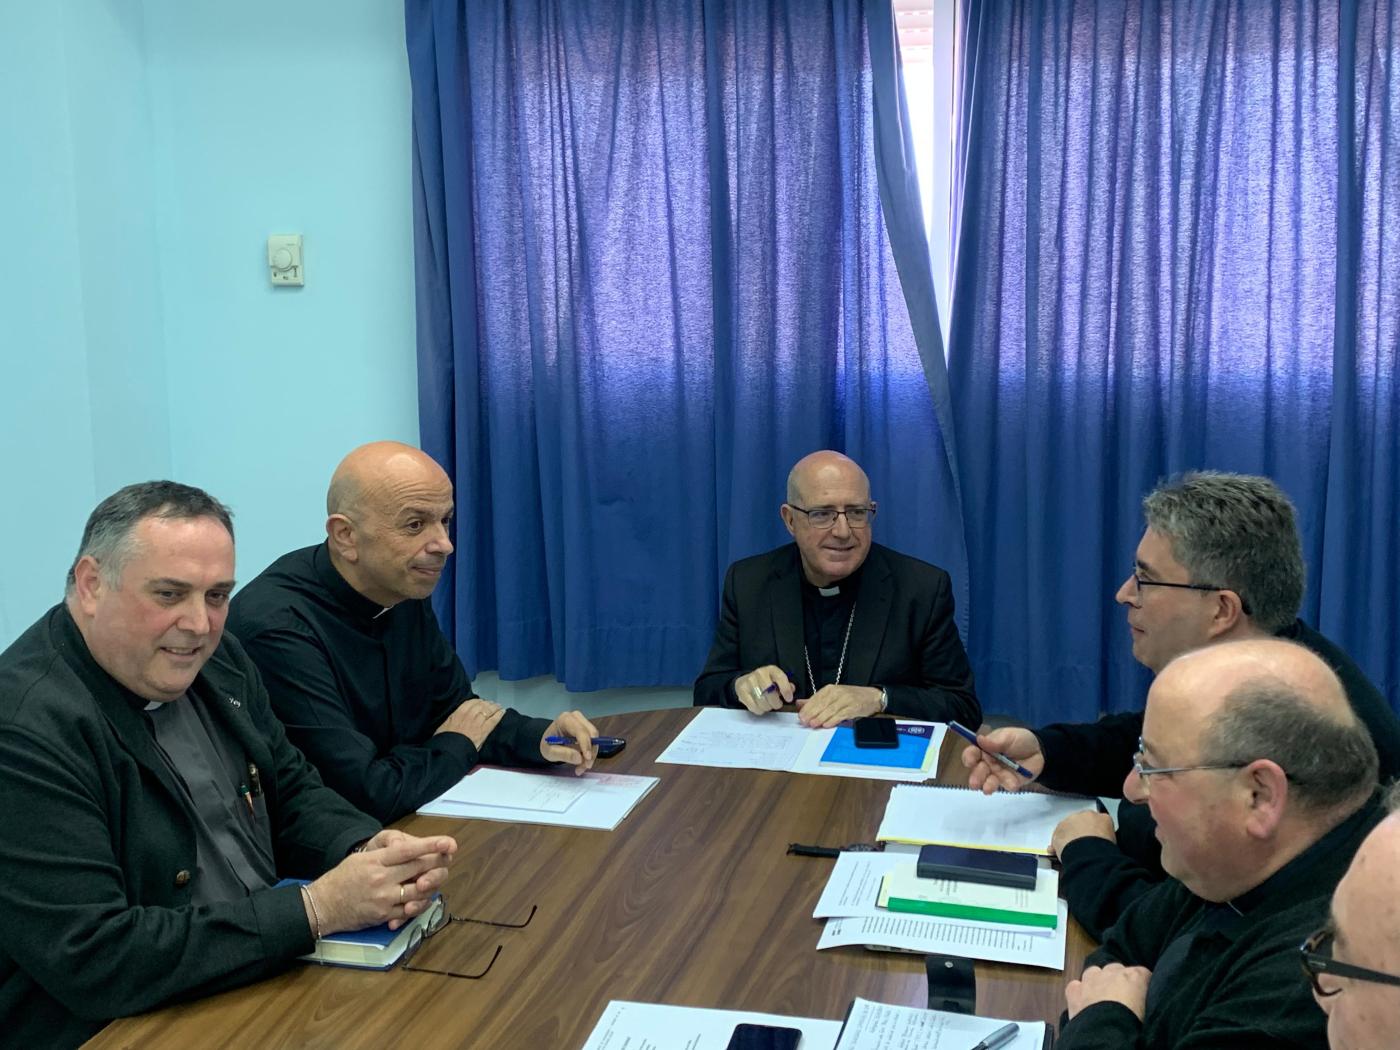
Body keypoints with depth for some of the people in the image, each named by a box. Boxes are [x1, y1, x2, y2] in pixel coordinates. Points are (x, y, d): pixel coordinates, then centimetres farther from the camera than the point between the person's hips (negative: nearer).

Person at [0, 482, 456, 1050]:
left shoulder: (218, 660, 4)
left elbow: (293, 793, 12)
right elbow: (91, 960, -25)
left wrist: (371, 851, -10)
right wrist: (317, 908, -24)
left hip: (271, 980, 8)